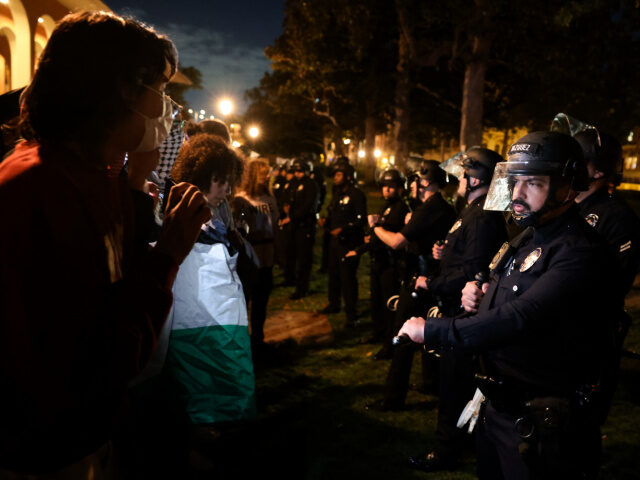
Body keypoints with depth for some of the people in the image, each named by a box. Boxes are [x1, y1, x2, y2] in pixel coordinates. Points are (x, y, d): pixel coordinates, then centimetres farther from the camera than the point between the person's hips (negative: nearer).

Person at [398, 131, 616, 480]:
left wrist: (430, 330, -30)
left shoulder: (579, 253, -23)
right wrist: (477, 292, -1)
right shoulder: (528, 237, 8)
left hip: (539, 421, -8)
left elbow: (522, 319, -33)